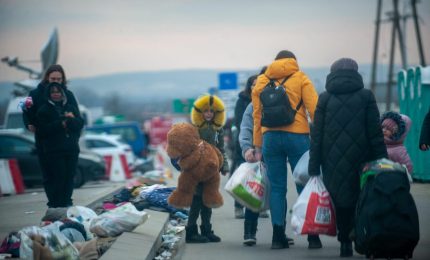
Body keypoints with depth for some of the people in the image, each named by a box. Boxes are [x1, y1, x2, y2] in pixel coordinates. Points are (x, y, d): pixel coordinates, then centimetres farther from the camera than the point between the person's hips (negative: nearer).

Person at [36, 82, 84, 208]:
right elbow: (42, 130, -7)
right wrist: (60, 124, -14)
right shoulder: (43, 110, 4)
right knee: (57, 177, -11)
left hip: (71, 149, 4)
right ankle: (56, 203, -6)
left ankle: (66, 201, 11)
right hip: (54, 150, -4)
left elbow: (80, 123, 6)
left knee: (70, 176, 2)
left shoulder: (71, 108, 16)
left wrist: (72, 119, -15)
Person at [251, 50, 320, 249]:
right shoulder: (300, 78, 5)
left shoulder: (261, 81, 14)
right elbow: (314, 109, -5)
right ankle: (312, 236, 2)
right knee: (304, 186, 3)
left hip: (270, 137, 2)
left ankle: (278, 237, 3)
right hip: (297, 136, -2)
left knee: (277, 188, 7)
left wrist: (258, 146, 17)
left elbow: (257, 115, 13)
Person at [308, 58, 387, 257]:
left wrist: (313, 168, 3)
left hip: (333, 164, 1)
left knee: (340, 203, 10)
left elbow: (316, 136, 2)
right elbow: (375, 134, -2)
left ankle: (345, 242, 7)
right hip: (360, 159, -1)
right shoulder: (366, 97, 1)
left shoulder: (325, 99, 5)